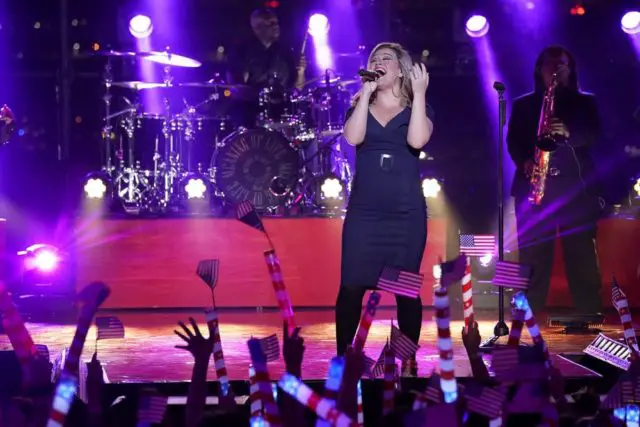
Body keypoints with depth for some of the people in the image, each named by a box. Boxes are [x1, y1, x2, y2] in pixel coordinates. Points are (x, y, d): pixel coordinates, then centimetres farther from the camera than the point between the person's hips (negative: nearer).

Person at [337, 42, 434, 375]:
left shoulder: (416, 108, 7)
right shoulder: (359, 106, 11)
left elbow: (417, 140, -14)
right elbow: (353, 137, -10)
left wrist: (419, 93, -11)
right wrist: (365, 92, -8)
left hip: (406, 213, -1)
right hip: (363, 212, 1)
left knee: (406, 288, 1)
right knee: (352, 286, -4)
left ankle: (408, 361, 9)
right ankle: (343, 357, 4)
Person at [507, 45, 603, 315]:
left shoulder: (584, 102, 15)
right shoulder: (523, 105, 17)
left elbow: (593, 136, 0)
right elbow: (513, 140, 7)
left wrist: (568, 132, -20)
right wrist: (524, 161, -13)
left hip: (575, 187, -1)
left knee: (581, 256, -6)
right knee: (532, 257, -3)